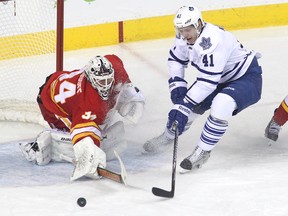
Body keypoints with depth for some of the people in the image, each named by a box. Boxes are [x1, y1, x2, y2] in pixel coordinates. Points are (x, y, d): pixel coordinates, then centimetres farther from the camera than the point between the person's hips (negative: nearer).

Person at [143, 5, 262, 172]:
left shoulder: (212, 40, -36)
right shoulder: (185, 36, -10)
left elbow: (207, 83, -35)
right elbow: (176, 59, 8)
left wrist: (183, 106, -32)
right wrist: (177, 86, -6)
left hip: (247, 77, -9)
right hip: (222, 78, 9)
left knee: (221, 106, -33)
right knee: (190, 106, 5)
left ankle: (203, 151, -16)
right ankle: (168, 137, 34)